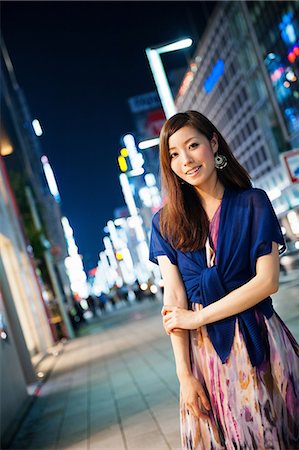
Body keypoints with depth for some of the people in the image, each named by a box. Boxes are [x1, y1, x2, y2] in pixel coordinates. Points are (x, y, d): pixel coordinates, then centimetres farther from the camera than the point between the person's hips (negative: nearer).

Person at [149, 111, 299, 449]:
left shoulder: (253, 203, -2)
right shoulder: (166, 223, 3)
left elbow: (267, 281, -10)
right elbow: (174, 298, -3)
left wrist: (196, 317, -11)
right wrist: (184, 373, -9)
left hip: (258, 342, -1)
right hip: (203, 349, 2)